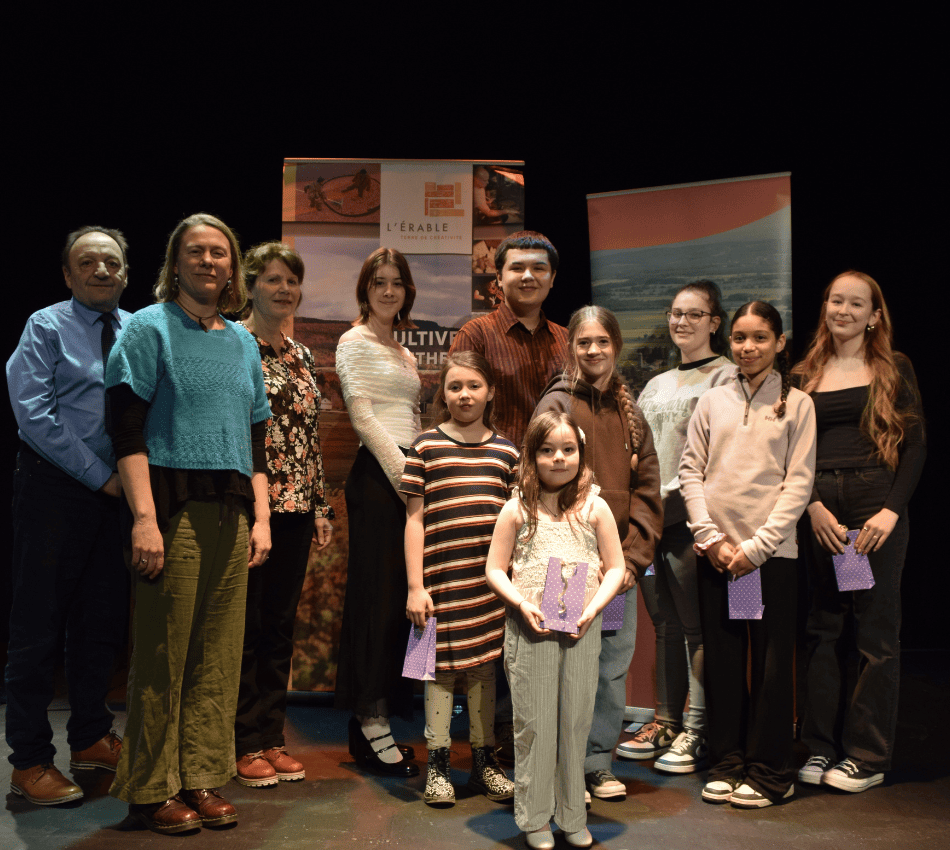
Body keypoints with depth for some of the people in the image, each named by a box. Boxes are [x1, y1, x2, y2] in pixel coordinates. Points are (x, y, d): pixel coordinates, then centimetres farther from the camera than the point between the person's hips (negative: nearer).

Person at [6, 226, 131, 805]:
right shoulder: (47, 327, -4)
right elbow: (34, 413, -13)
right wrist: (100, 475, -15)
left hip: (118, 492, 5)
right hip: (55, 490, -5)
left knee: (103, 621, 14)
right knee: (40, 624, 1)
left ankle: (91, 738, 30)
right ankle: (30, 761, 13)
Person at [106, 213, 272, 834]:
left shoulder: (242, 342, 18)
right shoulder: (150, 328, 2)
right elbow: (129, 432, -7)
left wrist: (261, 518, 10)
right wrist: (144, 518, -16)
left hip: (232, 513, 5)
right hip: (174, 506, -5)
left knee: (220, 654, 6)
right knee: (163, 654, -1)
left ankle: (203, 779, 17)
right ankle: (153, 789, 12)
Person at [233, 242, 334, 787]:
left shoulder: (302, 357, 16)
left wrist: (321, 507, 14)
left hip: (295, 507, 6)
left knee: (281, 623, 10)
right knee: (245, 621, 2)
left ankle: (272, 736, 21)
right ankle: (245, 742, 13)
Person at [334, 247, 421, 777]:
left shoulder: (405, 353, 23)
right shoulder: (355, 342, 0)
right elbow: (363, 415, -10)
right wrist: (404, 473, -15)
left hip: (409, 475, 8)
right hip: (378, 475, -7)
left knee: (401, 598, 6)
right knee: (378, 598, -6)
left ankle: (376, 719, 12)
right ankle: (372, 726, 1)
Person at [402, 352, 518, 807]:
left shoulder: (506, 452, 10)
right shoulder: (425, 446, 2)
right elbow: (414, 520, 0)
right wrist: (415, 586, -4)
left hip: (491, 579, 3)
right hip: (441, 577, -2)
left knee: (484, 666, 11)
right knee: (442, 666, 4)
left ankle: (484, 760, 24)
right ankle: (438, 764, 17)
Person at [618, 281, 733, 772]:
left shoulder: (726, 377, 0)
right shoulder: (658, 384, 23)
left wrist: (669, 494, -15)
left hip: (689, 515, -7)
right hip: (647, 517, 7)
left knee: (696, 627, -4)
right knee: (664, 625, 10)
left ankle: (695, 732, 3)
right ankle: (665, 722, 17)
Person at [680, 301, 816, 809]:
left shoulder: (797, 404, 2)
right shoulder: (712, 401, 8)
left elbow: (799, 483, -4)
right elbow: (690, 471, 5)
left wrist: (756, 546, -11)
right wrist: (711, 537, -6)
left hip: (771, 552, -2)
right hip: (715, 552, 2)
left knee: (771, 663, 4)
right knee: (721, 660, 9)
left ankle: (768, 774, 16)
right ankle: (726, 764, 22)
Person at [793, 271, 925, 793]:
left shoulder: (894, 370, 6)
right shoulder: (805, 376, 12)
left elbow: (915, 445, 1)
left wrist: (891, 510, -10)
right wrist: (813, 506, -6)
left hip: (877, 503, -2)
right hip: (818, 509, 2)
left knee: (876, 628, 2)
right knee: (822, 627, 6)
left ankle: (868, 755, 11)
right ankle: (822, 745, 16)